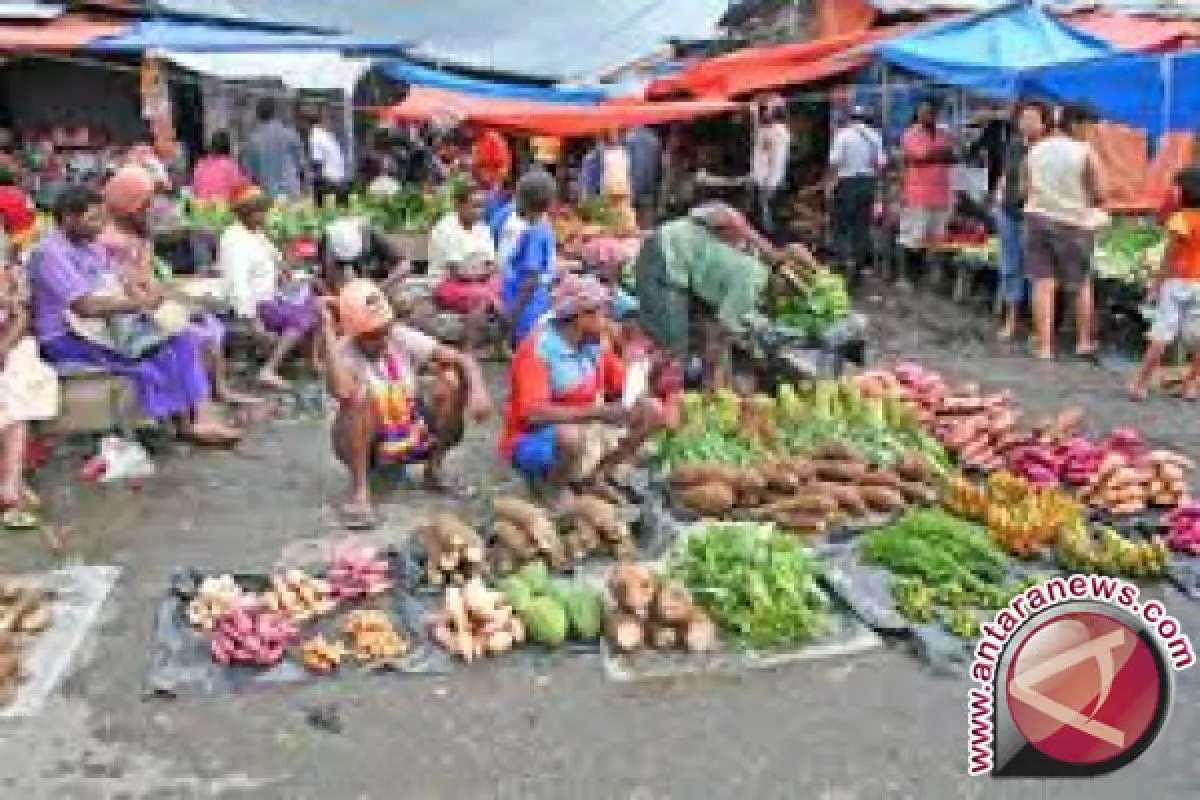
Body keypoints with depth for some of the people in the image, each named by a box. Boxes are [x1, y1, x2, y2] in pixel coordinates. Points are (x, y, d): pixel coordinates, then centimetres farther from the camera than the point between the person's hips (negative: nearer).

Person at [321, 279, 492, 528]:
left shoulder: (404, 338, -9)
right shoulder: (343, 351, -18)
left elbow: (462, 360, -12)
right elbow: (341, 391, -42)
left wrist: (478, 391, -31)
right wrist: (328, 334, -39)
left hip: (414, 439, 4)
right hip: (369, 447, -4)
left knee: (451, 380, -16)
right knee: (360, 397, -33)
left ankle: (433, 469, -1)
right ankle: (359, 492, -26)